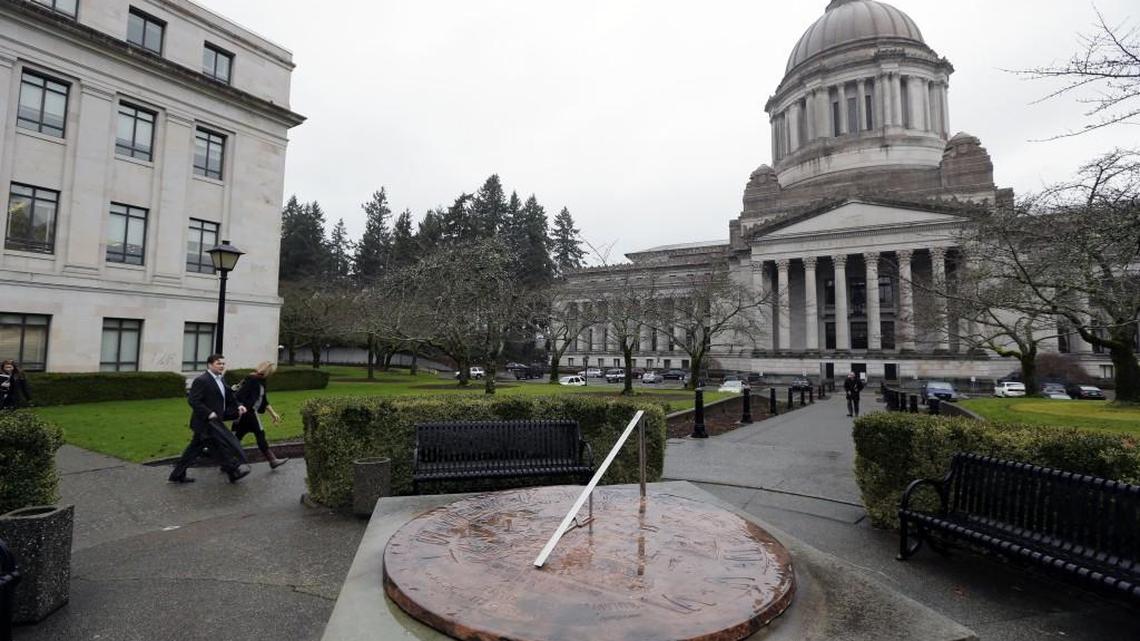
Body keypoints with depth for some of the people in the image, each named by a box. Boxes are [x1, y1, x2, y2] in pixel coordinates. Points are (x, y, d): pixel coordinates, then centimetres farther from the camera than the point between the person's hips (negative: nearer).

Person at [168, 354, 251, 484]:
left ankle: (177, 474, 27)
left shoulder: (220, 380, 15)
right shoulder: (201, 381, -16)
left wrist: (238, 405, 2)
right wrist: (209, 413, -25)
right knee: (225, 444, -11)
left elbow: (229, 397, 19)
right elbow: (192, 400, -21)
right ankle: (234, 471, -6)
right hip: (206, 422, -10)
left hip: (214, 420, 10)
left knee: (195, 448, 17)